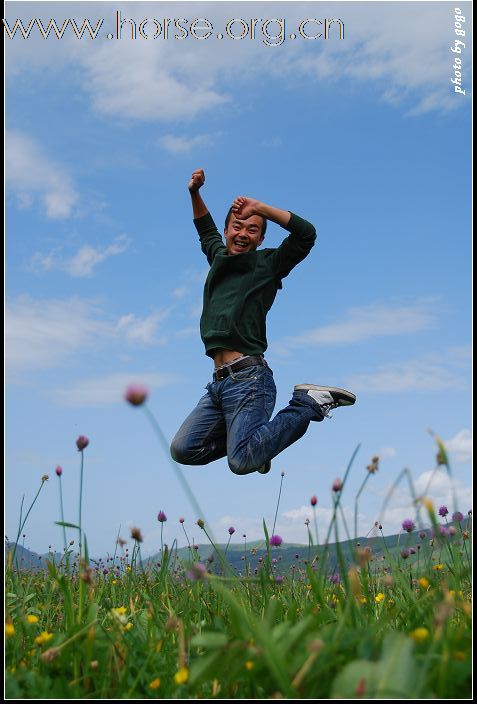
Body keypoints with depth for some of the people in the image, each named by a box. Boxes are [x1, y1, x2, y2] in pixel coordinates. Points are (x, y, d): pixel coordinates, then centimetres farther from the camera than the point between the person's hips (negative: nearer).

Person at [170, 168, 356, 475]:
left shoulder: (267, 264, 3)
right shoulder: (220, 258, 20)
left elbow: (306, 233, -11)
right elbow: (207, 232, 41)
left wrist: (258, 207, -7)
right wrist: (195, 193, 29)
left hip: (248, 378, -7)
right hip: (219, 381, 7)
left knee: (243, 462, -21)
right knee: (183, 450, -3)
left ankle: (310, 403, -2)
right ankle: (247, 435, 17)